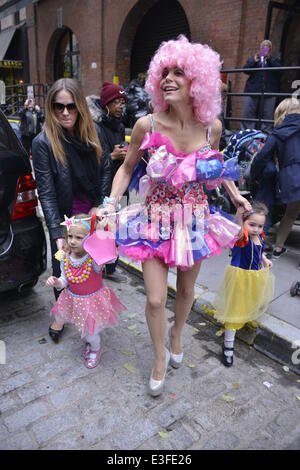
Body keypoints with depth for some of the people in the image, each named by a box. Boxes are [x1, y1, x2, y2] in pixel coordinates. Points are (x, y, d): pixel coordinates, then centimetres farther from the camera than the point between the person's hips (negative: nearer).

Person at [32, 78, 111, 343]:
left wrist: (99, 204, -5)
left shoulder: (92, 134, -2)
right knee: (62, 265, 13)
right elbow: (46, 192, -17)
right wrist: (57, 233, -23)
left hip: (92, 215, 3)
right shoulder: (43, 143, -14)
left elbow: (105, 170, 5)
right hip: (63, 218, -3)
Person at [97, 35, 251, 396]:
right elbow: (127, 168, -2)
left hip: (195, 219, 2)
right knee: (155, 299, 0)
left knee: (186, 290, 19)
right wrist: (111, 203, -14)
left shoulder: (212, 126, -9)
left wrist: (234, 193, 6)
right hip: (157, 219, -2)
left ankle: (176, 336, 51)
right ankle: (160, 356, 30)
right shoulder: (147, 125, -16)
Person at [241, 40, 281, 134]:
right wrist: (254, 61, -5)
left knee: (267, 115, -6)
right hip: (252, 90, 1)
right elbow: (245, 69, 7)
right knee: (248, 114, -5)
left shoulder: (274, 60, 19)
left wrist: (269, 59, -7)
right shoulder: (253, 59, 21)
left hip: (269, 91, 0)